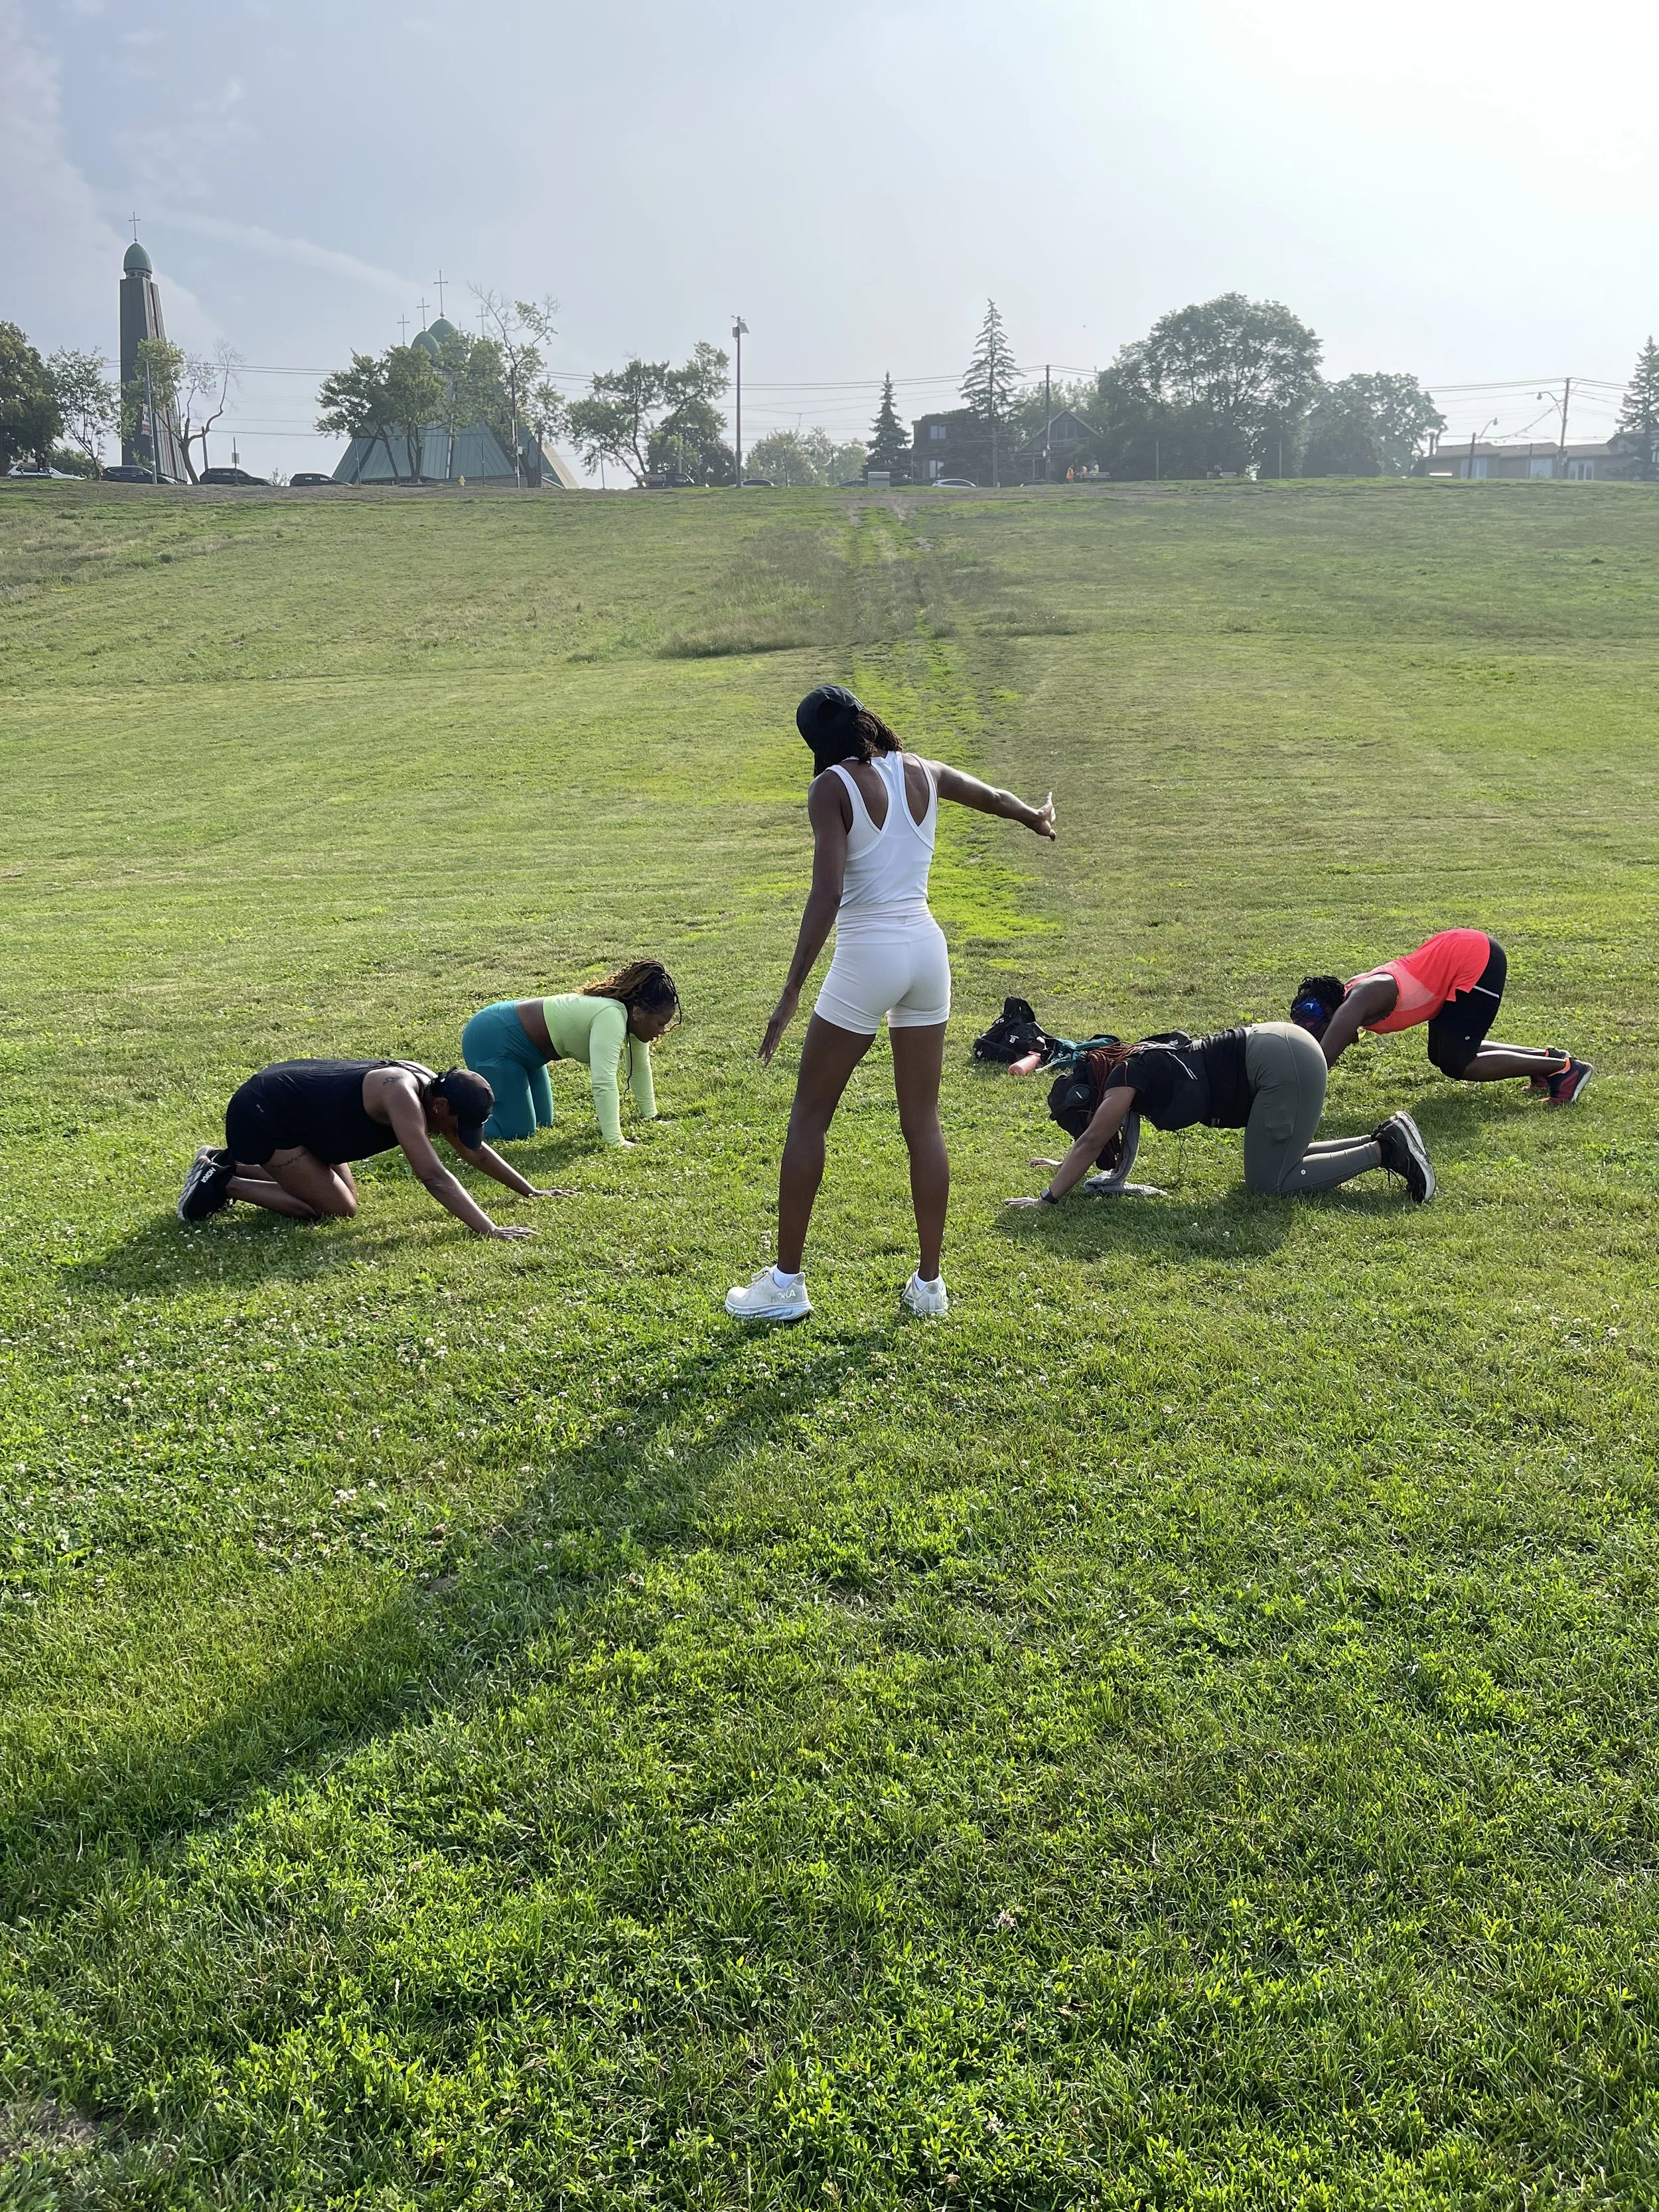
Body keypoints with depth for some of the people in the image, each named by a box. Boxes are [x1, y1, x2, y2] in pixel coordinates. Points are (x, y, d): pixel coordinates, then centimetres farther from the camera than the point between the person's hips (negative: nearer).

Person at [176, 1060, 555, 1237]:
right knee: (334, 1207, -10)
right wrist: (489, 1229, -43)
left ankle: (229, 1163, 23)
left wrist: (530, 1192, 8)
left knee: (346, 1200, 13)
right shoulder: (403, 1096, -32)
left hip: (296, 1100, 10)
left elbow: (475, 1152, 8)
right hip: (260, 1113, -10)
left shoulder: (433, 1088, -5)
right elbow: (433, 1176, -40)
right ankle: (221, 1183, 2)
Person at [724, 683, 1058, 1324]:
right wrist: (1037, 817, 51)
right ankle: (928, 1282, 16)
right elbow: (995, 799, 29)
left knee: (809, 1119, 6)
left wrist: (791, 992, -18)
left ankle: (786, 1282, 10)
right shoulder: (922, 773, 8)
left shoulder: (833, 787, -8)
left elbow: (827, 894, -19)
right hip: (926, 950, 6)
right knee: (923, 1124, 11)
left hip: (867, 958, -6)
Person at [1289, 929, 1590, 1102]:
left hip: (1477, 960, -9)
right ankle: (1546, 1057, 23)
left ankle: (1564, 1068, 2)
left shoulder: (1357, 1004, -24)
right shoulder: (1350, 998, 2)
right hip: (1456, 952, 9)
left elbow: (1321, 1061, -30)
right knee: (1443, 1056, 16)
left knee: (1456, 1065, -6)